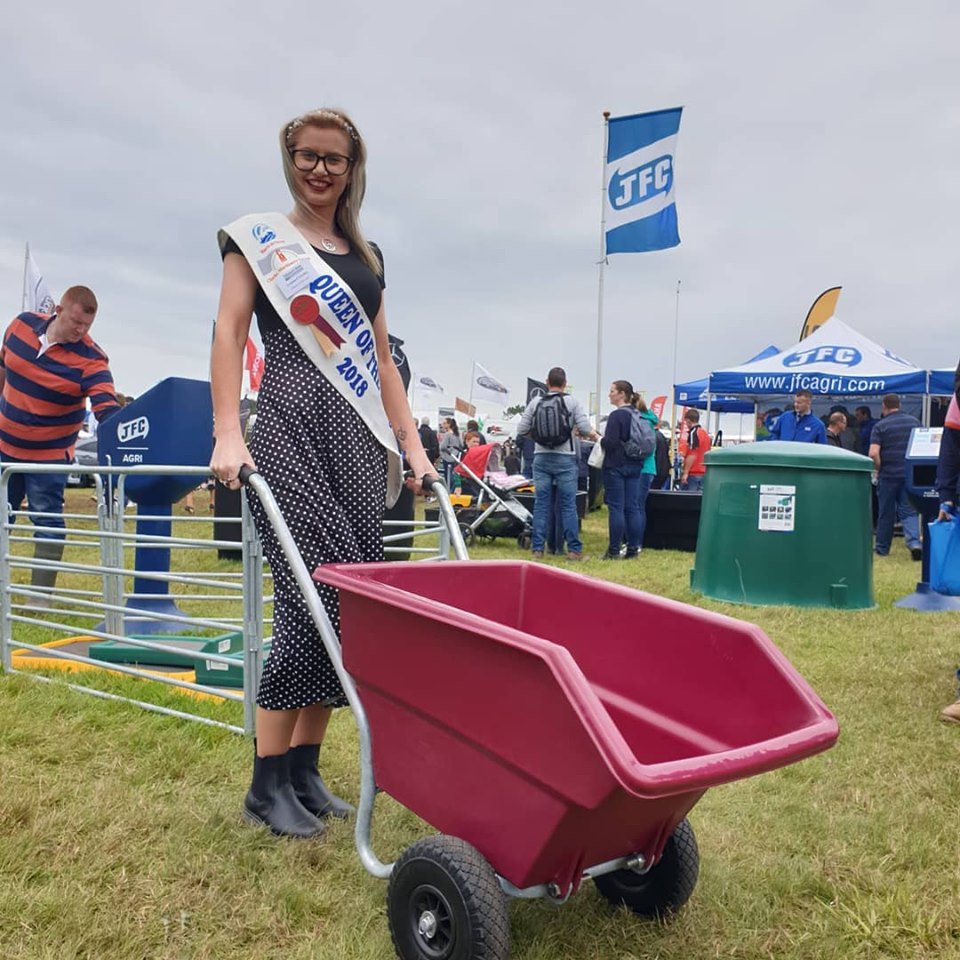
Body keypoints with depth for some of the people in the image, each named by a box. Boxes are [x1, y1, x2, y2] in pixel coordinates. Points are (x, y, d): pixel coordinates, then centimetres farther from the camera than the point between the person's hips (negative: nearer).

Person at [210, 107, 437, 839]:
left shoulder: (367, 257, 22)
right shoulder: (258, 237, 9)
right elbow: (229, 332, -2)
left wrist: (412, 445, 11)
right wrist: (228, 435, -15)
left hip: (360, 440, 5)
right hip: (291, 431, -5)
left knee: (353, 600, 1)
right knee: (311, 596, -13)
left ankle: (306, 769, 13)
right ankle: (268, 783, 2)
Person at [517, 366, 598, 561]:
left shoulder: (535, 402, 4)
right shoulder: (572, 402, -2)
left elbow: (521, 430, 4)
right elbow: (585, 429, -7)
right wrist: (595, 435, 14)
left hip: (541, 458, 2)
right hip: (565, 458, -2)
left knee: (541, 504, 5)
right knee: (568, 505, 2)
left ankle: (537, 548, 7)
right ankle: (574, 549, 4)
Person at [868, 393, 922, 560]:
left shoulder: (880, 426, -7)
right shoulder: (914, 421, 5)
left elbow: (873, 453, -17)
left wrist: (879, 469, -2)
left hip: (888, 474, -2)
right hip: (910, 474, 2)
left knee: (886, 513, 8)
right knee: (909, 511, 7)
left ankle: (882, 548, 18)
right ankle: (914, 542, -13)